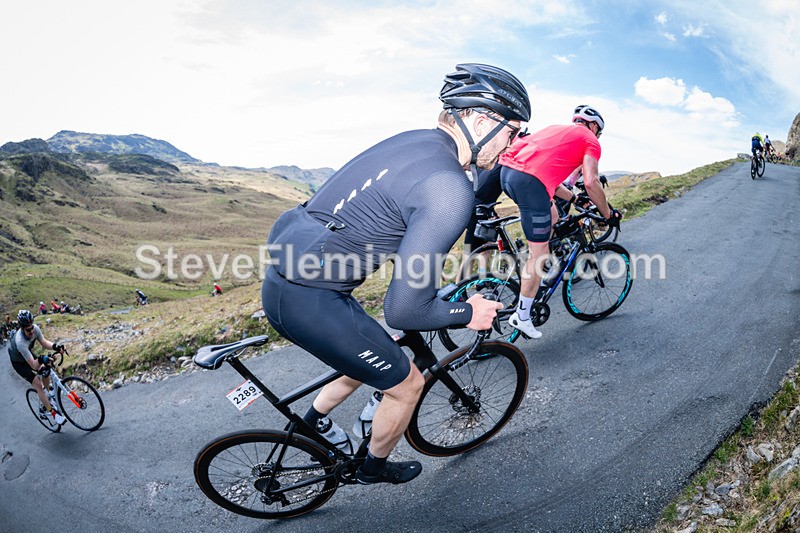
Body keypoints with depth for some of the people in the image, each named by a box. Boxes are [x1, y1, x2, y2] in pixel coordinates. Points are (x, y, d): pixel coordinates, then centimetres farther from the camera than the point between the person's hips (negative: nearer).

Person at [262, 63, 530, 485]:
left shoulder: (414, 140, 7)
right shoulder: (450, 190, -23)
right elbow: (404, 310, -22)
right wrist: (468, 314, -3)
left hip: (284, 280, 9)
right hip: (310, 302, -9)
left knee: (366, 362, 30)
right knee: (406, 384, 13)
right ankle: (374, 468, 41)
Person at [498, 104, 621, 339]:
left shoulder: (557, 129, 35)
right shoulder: (590, 140, 15)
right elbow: (591, 182, 0)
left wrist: (573, 197, 44)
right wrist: (608, 214, 12)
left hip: (507, 171, 8)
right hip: (529, 181, -8)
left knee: (551, 214, 31)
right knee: (539, 254, 3)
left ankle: (536, 272, 32)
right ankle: (522, 317, 11)